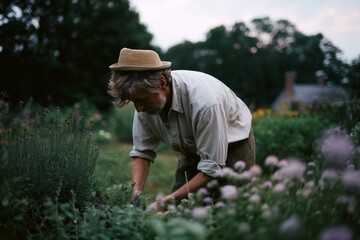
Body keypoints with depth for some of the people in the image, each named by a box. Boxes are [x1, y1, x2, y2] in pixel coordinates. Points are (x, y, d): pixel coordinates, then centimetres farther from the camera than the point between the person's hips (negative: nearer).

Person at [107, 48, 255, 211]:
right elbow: (142, 152, -9)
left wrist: (168, 200, -36)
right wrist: (136, 193, -25)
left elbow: (212, 168, -33)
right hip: (193, 151, 5)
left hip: (233, 147, -5)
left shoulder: (204, 101, -39)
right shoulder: (147, 96, -20)